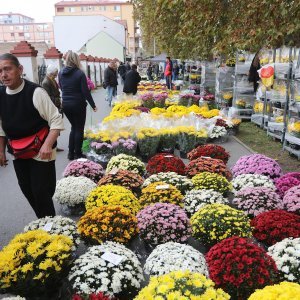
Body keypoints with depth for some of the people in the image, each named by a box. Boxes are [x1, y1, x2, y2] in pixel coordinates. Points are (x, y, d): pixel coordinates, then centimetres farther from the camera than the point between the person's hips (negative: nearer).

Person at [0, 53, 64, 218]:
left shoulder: (35, 92, -19)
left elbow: (56, 120, -18)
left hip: (40, 152, -6)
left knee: (41, 192, -4)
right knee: (26, 189, 15)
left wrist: (47, 145, -28)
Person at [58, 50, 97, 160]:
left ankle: (71, 153, 21)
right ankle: (78, 154, 13)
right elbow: (85, 91, -13)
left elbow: (62, 88, 13)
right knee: (79, 129, 8)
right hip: (78, 104, -5)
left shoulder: (61, 73, 3)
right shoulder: (80, 74, -13)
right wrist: (93, 105, -6)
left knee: (73, 127, 20)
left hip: (65, 104, 5)